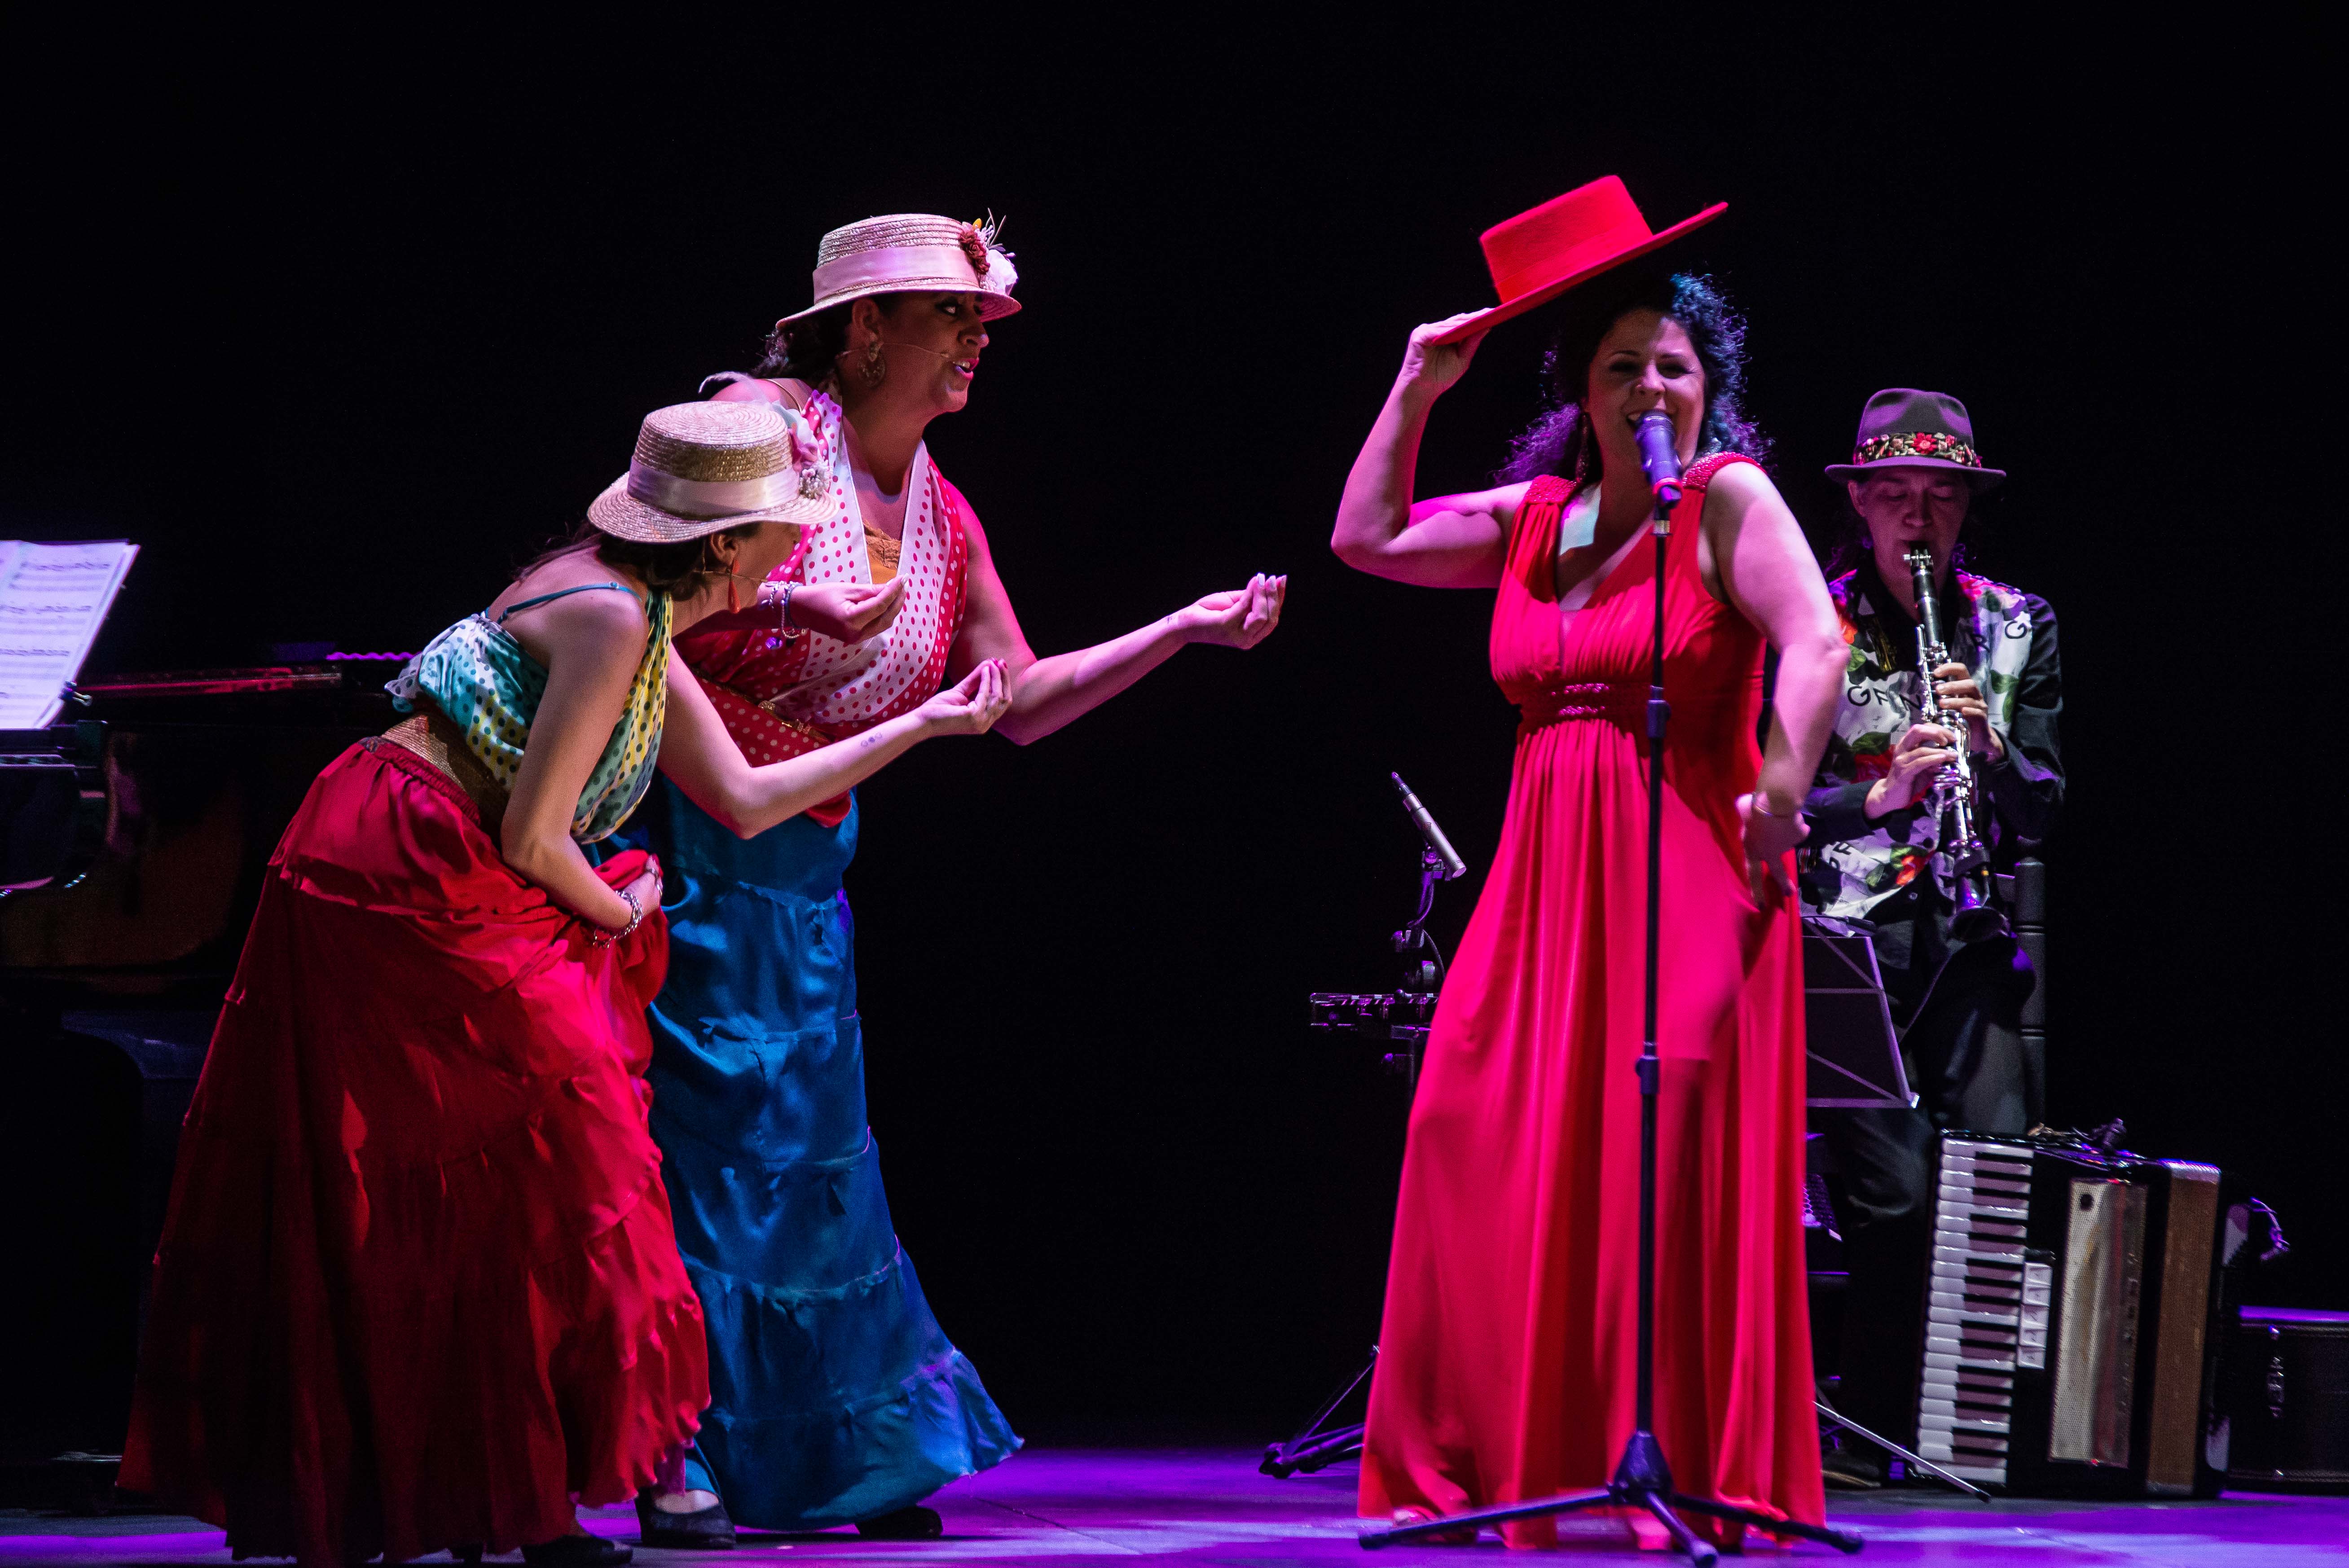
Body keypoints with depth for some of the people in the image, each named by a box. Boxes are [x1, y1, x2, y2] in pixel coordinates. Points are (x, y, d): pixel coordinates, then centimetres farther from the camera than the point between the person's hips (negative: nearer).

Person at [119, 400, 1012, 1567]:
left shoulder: (640, 625, 14)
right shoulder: (609, 616, -17)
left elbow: (744, 800, 19)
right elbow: (532, 838, -20)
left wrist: (928, 723, 23)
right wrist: (619, 913, 0)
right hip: (410, 889, -10)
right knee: (541, 1173, -4)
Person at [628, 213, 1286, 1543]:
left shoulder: (944, 519, 11)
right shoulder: (764, 422, -10)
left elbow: (1021, 702, 14)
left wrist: (1190, 628, 9)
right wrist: (788, 600, -29)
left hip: (804, 857, 7)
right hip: (686, 823, -7)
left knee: (809, 1145, 9)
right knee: (696, 1123, -9)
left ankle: (828, 1459, 16)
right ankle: (676, 1460, -4)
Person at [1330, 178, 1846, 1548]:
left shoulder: (1730, 499, -4)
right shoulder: (1539, 517, 14)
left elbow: (1815, 651, -14)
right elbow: (1367, 537, 21)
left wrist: (1776, 810, -17)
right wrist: (1416, 391, 16)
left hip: (1686, 872, -6)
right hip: (1545, 873, 6)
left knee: (1666, 1166, -9)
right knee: (1490, 1152, 1)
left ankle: (1687, 1474, -3)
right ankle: (1477, 1467, 8)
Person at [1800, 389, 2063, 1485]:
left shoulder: (2015, 628, 12)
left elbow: (2041, 810, 10)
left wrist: (1991, 745, -11)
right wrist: (1882, 792, -18)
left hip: (1971, 942, 3)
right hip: (1846, 935, -3)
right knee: (1894, 1190, -14)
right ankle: (1870, 1432, 0)